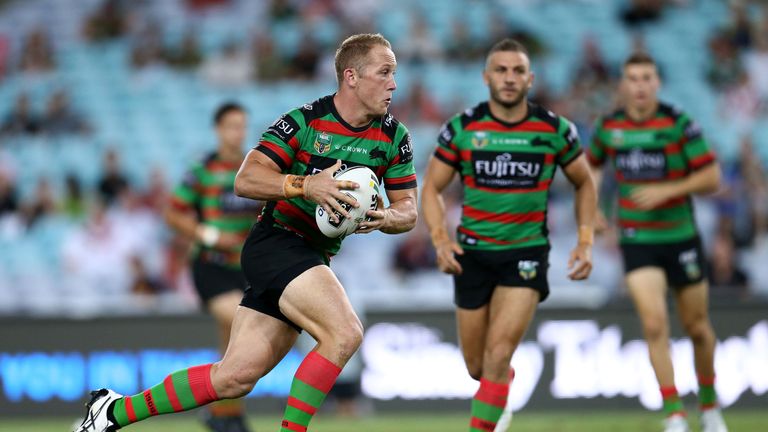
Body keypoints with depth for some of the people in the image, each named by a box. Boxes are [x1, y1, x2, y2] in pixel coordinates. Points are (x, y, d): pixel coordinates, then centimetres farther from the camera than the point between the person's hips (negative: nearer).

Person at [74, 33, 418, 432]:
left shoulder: (395, 137, 3)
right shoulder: (304, 121, -12)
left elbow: (407, 209, 8)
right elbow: (245, 180, -15)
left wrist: (386, 218, -16)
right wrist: (305, 185, -31)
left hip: (313, 259, 6)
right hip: (275, 245, -6)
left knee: (235, 377, 1)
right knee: (344, 333, -28)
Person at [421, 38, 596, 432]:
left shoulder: (555, 130, -5)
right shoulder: (462, 128, -5)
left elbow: (584, 183, 11)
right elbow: (432, 188, 2)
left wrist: (585, 242, 1)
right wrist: (440, 239, -15)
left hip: (527, 252, -1)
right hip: (472, 253, 2)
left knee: (497, 356, -18)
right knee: (477, 367, 10)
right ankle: (502, 386, 45)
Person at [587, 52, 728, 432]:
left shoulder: (679, 124, -10)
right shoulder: (608, 127, -1)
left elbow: (712, 178, -9)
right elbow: (592, 166, 19)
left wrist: (666, 190, -21)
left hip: (681, 238, 0)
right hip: (637, 241, 1)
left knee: (696, 327, 10)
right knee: (654, 324, -16)